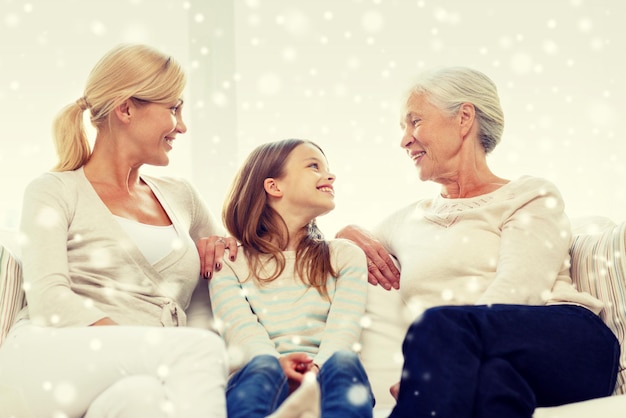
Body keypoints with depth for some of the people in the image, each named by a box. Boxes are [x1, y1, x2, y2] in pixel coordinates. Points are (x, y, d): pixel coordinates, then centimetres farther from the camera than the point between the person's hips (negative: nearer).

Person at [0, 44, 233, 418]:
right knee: (201, 347, -32)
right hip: (52, 363, -3)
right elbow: (48, 299, -5)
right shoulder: (56, 191, 10)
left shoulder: (180, 197, 26)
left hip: (144, 374, 3)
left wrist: (220, 248, 13)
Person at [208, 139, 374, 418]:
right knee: (264, 367, -36)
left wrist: (316, 370, -22)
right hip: (257, 378, -1)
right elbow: (242, 330, -3)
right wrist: (278, 365, -27)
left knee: (343, 362, -34)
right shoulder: (229, 262, 16)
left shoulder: (345, 256, 21)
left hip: (323, 381, 1)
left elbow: (343, 327, 3)